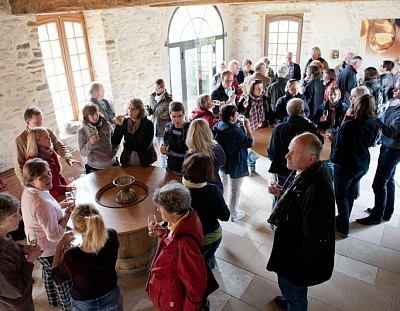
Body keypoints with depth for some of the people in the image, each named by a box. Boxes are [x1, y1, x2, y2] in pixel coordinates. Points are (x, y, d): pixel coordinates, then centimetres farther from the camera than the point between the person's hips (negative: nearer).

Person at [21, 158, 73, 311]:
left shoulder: (27, 192, -11)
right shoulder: (42, 204, -41)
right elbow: (54, 236, -34)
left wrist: (59, 206, -4)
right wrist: (67, 213, -26)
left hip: (36, 245, 9)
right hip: (51, 249, -9)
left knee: (48, 272, 32)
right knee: (63, 280, 17)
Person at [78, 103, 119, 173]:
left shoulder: (107, 125, -4)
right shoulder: (82, 131, -9)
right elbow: (83, 153, -9)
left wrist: (112, 154, -3)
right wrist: (90, 143, -24)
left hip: (111, 165, 2)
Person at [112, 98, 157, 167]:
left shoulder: (148, 124, -12)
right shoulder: (125, 122, -4)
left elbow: (145, 146, -16)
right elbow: (114, 143, -9)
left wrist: (127, 145, -6)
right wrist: (118, 125, -19)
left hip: (144, 162, -2)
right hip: (127, 160, 3)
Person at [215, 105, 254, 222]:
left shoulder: (219, 125, -7)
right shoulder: (235, 131, -31)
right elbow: (251, 142, -19)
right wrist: (247, 127, -14)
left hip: (221, 162, 8)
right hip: (235, 165, -8)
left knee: (222, 185, 29)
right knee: (234, 190, 10)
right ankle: (234, 214, 27)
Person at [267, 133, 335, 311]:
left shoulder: (317, 191, -39)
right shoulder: (306, 172, -9)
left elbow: (314, 240, -31)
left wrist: (293, 267, -18)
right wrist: (282, 193, -3)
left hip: (298, 258, -9)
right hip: (291, 244, 9)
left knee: (292, 288, 19)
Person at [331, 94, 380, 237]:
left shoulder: (349, 125, -30)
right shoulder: (375, 124, -8)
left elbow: (338, 145, -21)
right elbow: (371, 143, 7)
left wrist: (333, 158, -2)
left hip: (345, 166, -6)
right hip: (363, 165, 7)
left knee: (341, 196, 13)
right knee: (350, 193, 25)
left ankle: (343, 228, 25)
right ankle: (343, 219, 45)